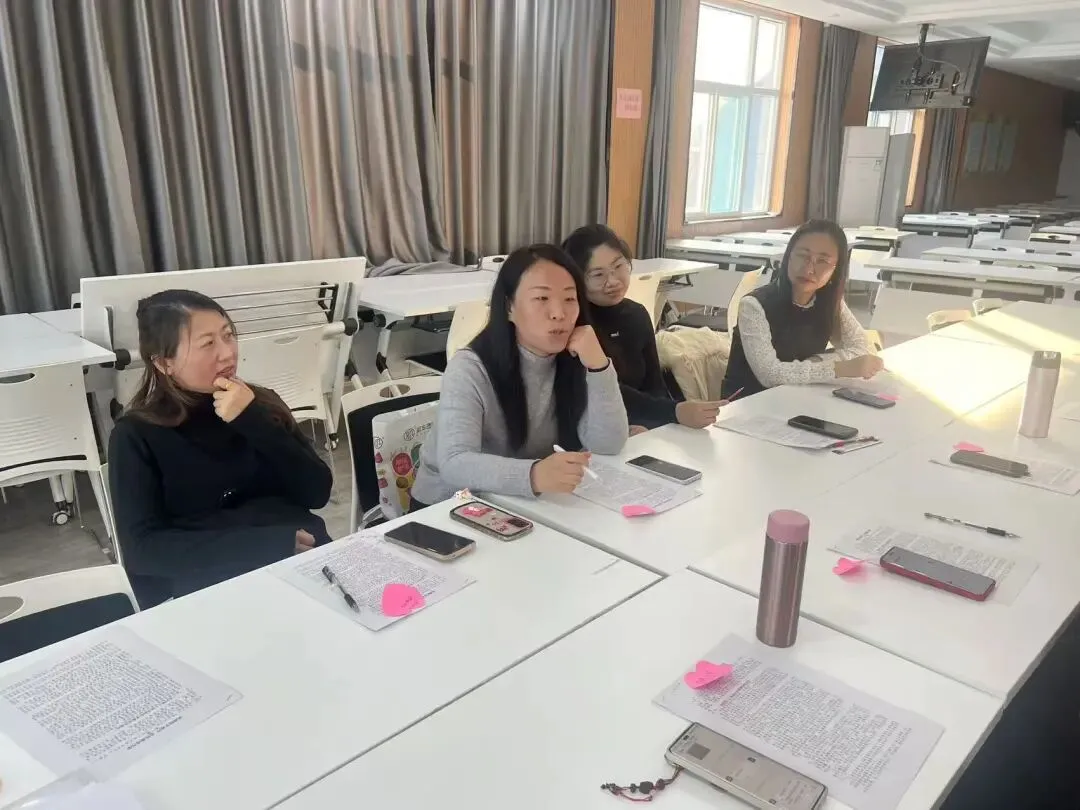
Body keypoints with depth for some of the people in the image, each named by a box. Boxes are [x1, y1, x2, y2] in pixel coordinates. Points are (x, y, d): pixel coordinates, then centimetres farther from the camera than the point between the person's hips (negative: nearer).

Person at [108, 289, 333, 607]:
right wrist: (268, 544, -17)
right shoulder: (136, 435, 2)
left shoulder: (261, 403, 11)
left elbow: (316, 494, 3)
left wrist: (255, 422, -8)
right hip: (205, 587, -4)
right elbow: (142, 548, -8)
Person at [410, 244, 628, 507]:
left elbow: (609, 445, -11)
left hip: (528, 505, 4)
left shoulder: (575, 363, -4)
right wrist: (533, 474, -48)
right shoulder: (469, 369, -18)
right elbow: (454, 463, -31)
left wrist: (598, 365, -24)